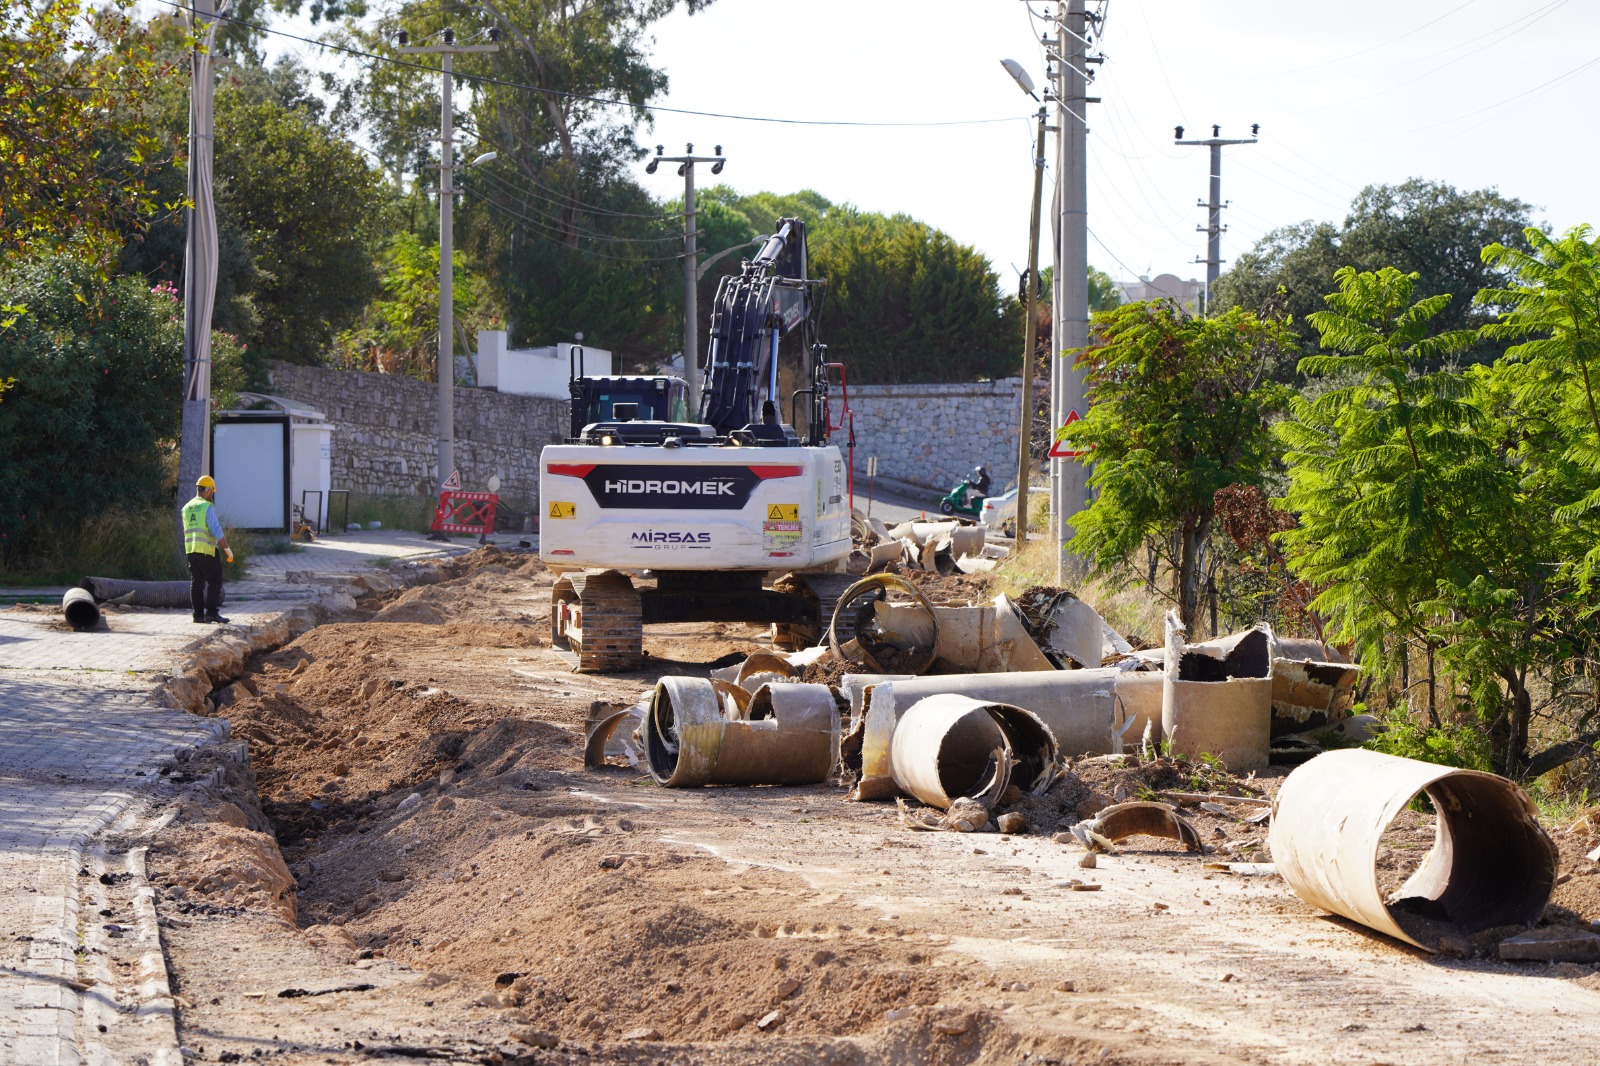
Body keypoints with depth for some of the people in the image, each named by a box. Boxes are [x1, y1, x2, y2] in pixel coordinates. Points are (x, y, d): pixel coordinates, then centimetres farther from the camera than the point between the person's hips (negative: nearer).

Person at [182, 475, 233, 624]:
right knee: (214, 581, -2)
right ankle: (211, 612, -9)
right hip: (207, 550, -7)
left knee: (196, 582, 8)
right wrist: (227, 549, -9)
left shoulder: (186, 508, 13)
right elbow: (216, 530, -14)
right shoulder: (207, 507, -10)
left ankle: (198, 614, 6)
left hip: (190, 549, 7)